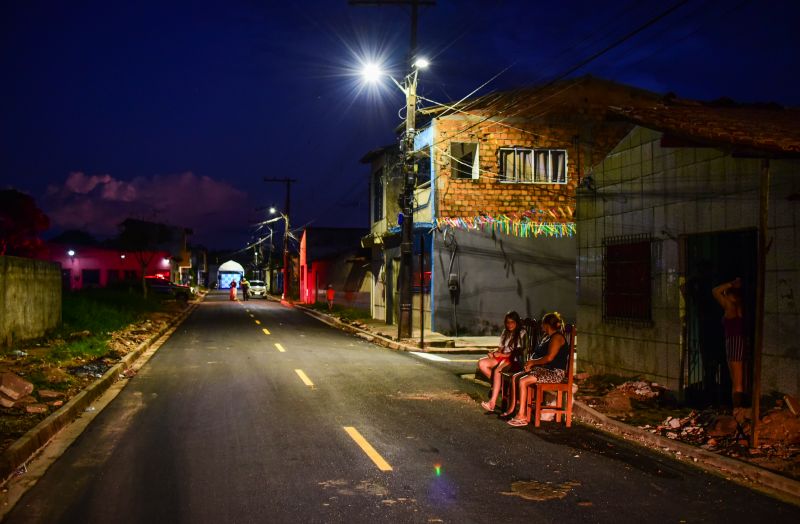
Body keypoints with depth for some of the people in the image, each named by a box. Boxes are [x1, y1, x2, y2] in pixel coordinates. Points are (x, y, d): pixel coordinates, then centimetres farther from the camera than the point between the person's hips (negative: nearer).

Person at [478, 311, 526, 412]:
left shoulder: (521, 333, -1)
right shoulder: (505, 333, 21)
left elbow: (518, 352, -8)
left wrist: (501, 354, -12)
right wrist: (494, 353, -4)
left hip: (514, 359, -7)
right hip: (502, 357, 7)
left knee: (498, 370, -36)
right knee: (482, 363, -16)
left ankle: (492, 402, -38)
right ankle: (497, 384, -5)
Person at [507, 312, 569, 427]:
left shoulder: (557, 337, -10)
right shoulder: (546, 337, 22)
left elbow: (549, 357, -20)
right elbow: (539, 354, 24)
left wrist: (533, 362, -9)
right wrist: (531, 363, 4)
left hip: (554, 372, -10)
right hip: (542, 369, 10)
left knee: (523, 381, -24)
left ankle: (522, 416, -20)